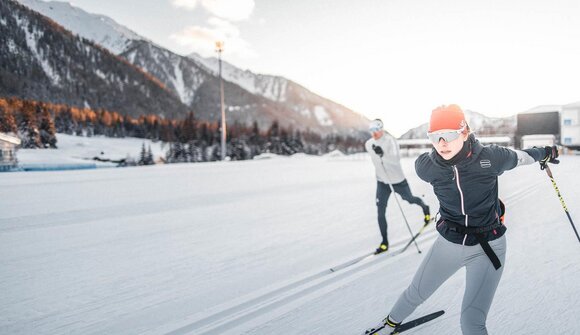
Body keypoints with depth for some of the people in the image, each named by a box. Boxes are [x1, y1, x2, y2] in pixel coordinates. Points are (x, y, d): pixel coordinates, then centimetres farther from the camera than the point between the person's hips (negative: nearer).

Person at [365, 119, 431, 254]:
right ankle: (385, 242, 6)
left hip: (397, 180, -4)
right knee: (380, 212, -3)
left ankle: (424, 207, 55)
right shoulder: (368, 145, -5)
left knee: (409, 199, 20)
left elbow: (397, 159, -33)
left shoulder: (390, 140, -21)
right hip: (382, 182, 4)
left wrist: (383, 154, -50)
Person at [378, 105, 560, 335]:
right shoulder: (425, 167, -19)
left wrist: (545, 154, 21)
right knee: (416, 293, 21)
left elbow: (518, 157, 1)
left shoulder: (490, 158, -22)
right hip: (448, 243, 2)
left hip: (487, 248, -2)